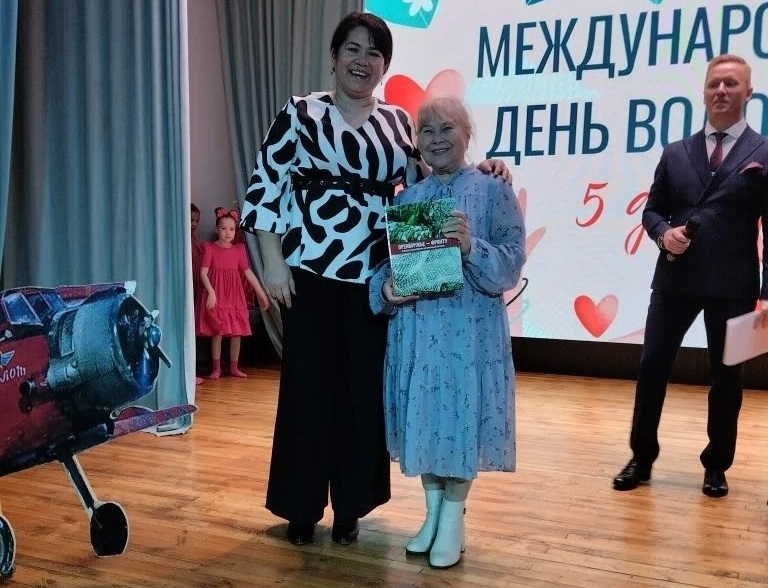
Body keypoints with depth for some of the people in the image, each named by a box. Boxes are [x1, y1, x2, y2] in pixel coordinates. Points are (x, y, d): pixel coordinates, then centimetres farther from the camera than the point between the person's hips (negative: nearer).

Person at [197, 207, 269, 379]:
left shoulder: (239, 249, 9)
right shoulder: (210, 248, -1)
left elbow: (248, 273, 9)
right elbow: (203, 273, -8)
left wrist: (262, 294, 6)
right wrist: (211, 292, -21)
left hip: (235, 296, 4)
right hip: (216, 295, -3)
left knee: (237, 332, 4)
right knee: (217, 332, -1)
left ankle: (234, 367, 16)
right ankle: (216, 368, 9)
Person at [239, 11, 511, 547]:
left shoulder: (399, 122, 11)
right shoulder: (300, 113, 1)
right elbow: (264, 189, -2)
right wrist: (273, 262, -10)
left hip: (375, 276, 3)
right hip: (310, 271, -3)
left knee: (366, 390, 7)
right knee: (309, 386, 3)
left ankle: (350, 507, 23)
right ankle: (301, 507, 20)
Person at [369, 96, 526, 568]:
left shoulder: (494, 191, -1)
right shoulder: (406, 198, 12)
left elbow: (511, 266, -8)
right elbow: (386, 263, 11)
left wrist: (471, 247, -25)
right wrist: (386, 290, -9)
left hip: (470, 329, -4)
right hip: (414, 329, 4)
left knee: (461, 417, 1)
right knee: (423, 418, 10)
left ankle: (454, 521, 19)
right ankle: (433, 514, 27)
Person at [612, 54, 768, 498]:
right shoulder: (676, 153, 11)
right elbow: (652, 210, 13)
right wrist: (664, 233, -10)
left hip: (732, 285, -2)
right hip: (675, 279, 3)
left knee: (727, 376, 8)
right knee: (653, 366, 4)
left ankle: (717, 466, 25)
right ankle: (642, 458, 19)